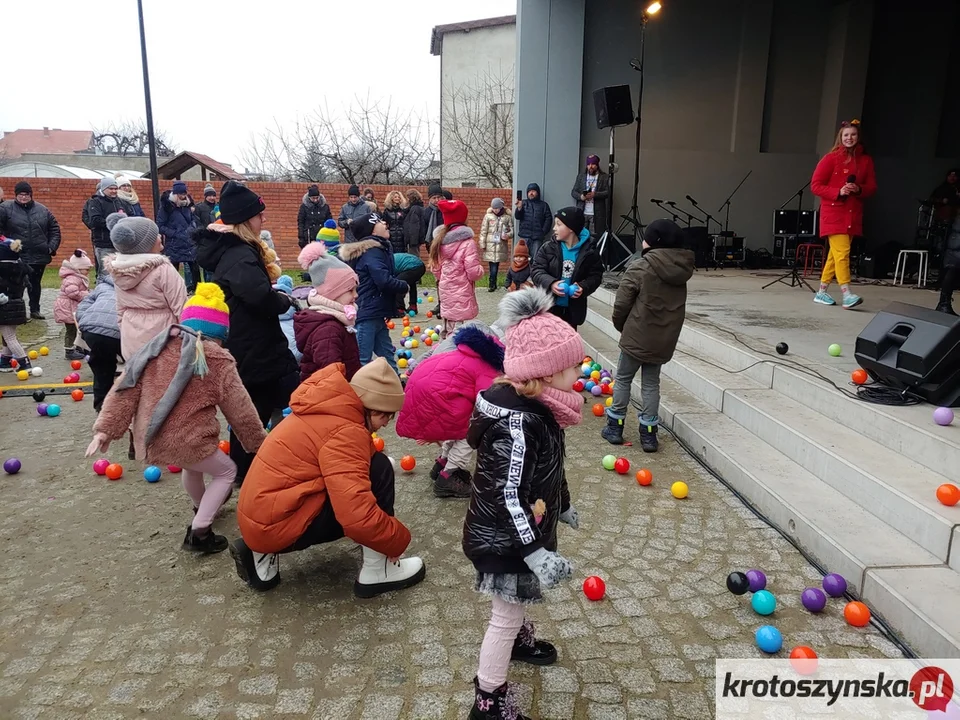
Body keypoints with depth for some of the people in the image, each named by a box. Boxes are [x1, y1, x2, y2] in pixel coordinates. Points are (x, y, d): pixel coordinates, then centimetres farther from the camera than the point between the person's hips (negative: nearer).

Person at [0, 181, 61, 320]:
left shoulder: (42, 210, 8)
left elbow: (54, 228, 13)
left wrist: (52, 246, 3)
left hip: (39, 256, 3)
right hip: (16, 256, -3)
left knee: (35, 284, 15)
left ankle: (35, 310, 27)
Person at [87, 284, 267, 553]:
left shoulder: (157, 347, 5)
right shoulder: (217, 359, -9)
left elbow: (125, 389, 2)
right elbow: (239, 408, -4)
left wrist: (105, 428, 5)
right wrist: (258, 441, 8)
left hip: (150, 439, 7)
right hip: (186, 440, -7)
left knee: (194, 466, 35)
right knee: (226, 471, 18)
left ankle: (202, 508, 58)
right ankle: (198, 533, 10)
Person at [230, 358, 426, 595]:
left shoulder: (327, 412, 10)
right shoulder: (344, 431, -20)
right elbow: (359, 517, -29)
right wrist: (399, 540, -11)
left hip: (259, 518, 10)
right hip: (277, 526, -9)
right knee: (379, 470, -12)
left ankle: (263, 554, 16)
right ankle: (376, 571, -2)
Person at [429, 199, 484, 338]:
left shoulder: (440, 239, 6)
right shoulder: (467, 242, -15)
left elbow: (435, 268, 11)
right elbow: (474, 273, -16)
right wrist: (481, 270, 5)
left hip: (445, 292, 7)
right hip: (460, 295, -7)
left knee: (447, 332, 18)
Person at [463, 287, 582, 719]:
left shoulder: (532, 407, -2)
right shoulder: (517, 425, -33)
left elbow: (544, 468, 13)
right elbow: (509, 498, -31)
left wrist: (563, 506, 26)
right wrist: (537, 553, -30)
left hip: (519, 533, 9)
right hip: (504, 540, -9)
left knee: (515, 605, 32)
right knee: (505, 616, 7)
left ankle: (520, 640, 59)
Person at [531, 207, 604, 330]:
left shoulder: (589, 252, -6)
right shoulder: (548, 248, -5)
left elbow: (595, 276, -1)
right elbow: (536, 271, -8)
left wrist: (583, 287, -22)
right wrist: (550, 283, -26)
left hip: (573, 308, 0)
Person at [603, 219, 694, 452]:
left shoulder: (640, 267, -16)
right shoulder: (681, 269, 2)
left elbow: (621, 303, -13)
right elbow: (676, 305, 9)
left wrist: (621, 326, 6)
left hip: (637, 335, -5)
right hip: (664, 337, 5)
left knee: (623, 379, 11)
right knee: (651, 382, 14)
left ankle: (615, 427, 18)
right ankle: (648, 433, 14)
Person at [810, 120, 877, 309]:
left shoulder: (866, 160, 10)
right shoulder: (831, 158, -2)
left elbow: (872, 187, 12)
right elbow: (815, 185, -4)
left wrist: (859, 189, -10)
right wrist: (838, 192, -17)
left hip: (853, 214, 5)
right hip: (834, 213, -5)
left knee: (835, 254, 8)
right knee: (842, 252, -14)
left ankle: (822, 292, 18)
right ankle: (847, 295, -18)